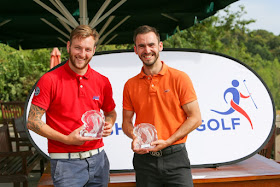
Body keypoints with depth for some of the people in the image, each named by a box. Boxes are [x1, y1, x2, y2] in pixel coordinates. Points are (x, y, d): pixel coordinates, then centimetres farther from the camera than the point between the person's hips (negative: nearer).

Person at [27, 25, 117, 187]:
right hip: (66, 162, -4)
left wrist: (108, 125, -3)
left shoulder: (103, 82, 4)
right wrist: (66, 139, -16)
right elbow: (33, 122, -8)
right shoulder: (50, 80, -8)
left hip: (98, 159, 4)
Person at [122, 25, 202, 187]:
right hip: (144, 159, 3)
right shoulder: (130, 85, 5)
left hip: (175, 157, -2)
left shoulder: (179, 78, -4)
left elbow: (195, 118, -4)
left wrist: (167, 141, -13)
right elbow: (127, 122, 12)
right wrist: (134, 137, -10)